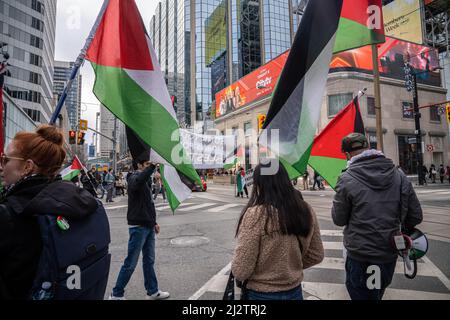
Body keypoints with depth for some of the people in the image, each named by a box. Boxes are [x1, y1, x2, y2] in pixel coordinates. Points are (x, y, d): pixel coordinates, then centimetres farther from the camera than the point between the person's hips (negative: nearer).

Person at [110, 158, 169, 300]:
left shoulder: (145, 180, 15)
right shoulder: (134, 177, -12)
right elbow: (138, 182, -41)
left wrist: (154, 222, 19)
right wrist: (152, 166, -41)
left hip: (148, 226, 9)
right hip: (138, 226, -9)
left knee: (149, 260, 15)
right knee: (130, 263, 1)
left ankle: (153, 291, 26)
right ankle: (116, 294, 16)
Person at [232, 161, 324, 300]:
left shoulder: (255, 215, -24)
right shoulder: (306, 210, -8)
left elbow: (240, 271, -21)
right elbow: (316, 256, 4)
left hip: (261, 294, -4)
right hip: (295, 291, 5)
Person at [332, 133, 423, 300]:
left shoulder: (346, 179, -18)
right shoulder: (399, 176, -6)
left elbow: (339, 220, -10)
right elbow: (416, 216, -1)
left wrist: (339, 201, 8)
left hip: (358, 256, -4)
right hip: (389, 254, 4)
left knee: (359, 294, 18)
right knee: (378, 295, 27)